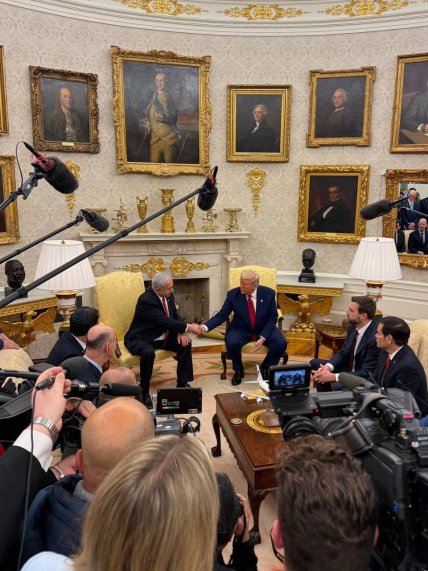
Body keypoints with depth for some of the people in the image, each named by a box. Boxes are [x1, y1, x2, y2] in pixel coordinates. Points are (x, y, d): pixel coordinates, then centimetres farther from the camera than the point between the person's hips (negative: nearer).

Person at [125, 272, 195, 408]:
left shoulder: (169, 295, -3)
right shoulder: (146, 300, -28)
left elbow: (175, 316, 7)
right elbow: (166, 321, -30)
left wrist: (181, 332, -12)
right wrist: (188, 327, -23)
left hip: (162, 336, 8)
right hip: (140, 339, -8)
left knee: (185, 343, -7)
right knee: (148, 353, -37)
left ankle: (182, 382, 5)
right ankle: (144, 392, -19)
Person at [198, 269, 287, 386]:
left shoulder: (268, 293, -13)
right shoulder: (233, 294, -13)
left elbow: (272, 318, -7)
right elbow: (221, 315, -8)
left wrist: (263, 337, -21)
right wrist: (205, 327, -25)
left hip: (264, 329, 1)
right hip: (241, 329, -1)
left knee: (281, 343, -25)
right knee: (231, 343, -32)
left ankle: (265, 368, 7)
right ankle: (238, 370, 1)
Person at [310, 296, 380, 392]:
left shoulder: (375, 338, -27)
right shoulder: (353, 326, -3)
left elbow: (367, 373, -26)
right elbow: (343, 352, 5)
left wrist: (333, 376, -28)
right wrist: (327, 367, -15)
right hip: (349, 369, 8)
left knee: (338, 386, -34)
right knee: (315, 363, 5)